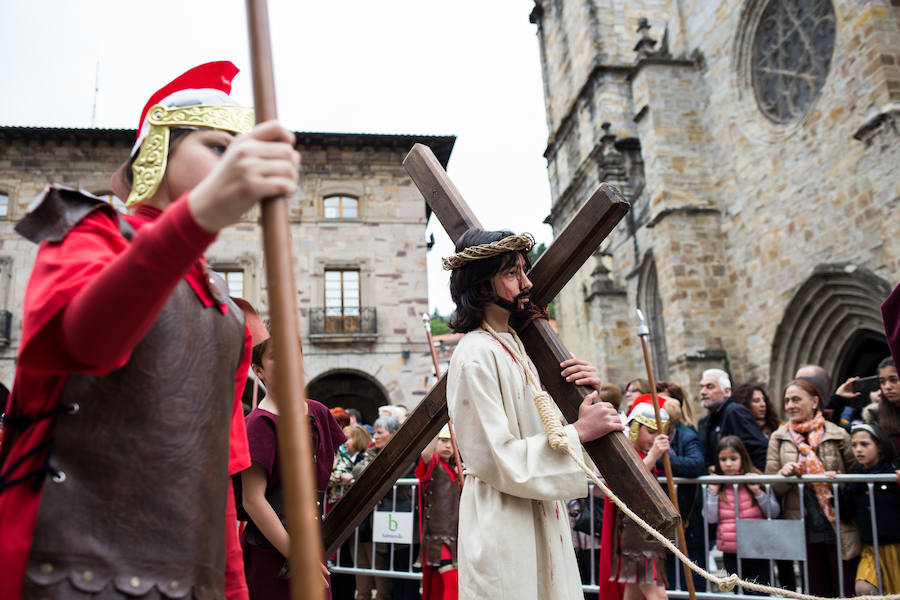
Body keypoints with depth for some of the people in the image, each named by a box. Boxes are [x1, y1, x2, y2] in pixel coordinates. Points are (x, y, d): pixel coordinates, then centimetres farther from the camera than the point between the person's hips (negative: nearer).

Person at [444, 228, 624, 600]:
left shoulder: (511, 345, 10)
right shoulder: (475, 354, -18)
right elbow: (497, 459, -21)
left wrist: (587, 393, -2)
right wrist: (578, 431, -17)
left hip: (538, 519, 9)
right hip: (502, 524, -9)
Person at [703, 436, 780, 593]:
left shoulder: (756, 481, -3)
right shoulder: (715, 485, 1)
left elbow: (774, 512, -6)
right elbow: (710, 518, -3)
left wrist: (758, 492, -18)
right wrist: (713, 492, -10)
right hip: (730, 552, 2)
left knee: (759, 592, 2)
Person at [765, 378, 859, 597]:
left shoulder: (837, 435, 0)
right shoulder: (778, 438, 6)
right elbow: (771, 486, 5)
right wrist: (783, 475, -15)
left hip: (839, 529, -2)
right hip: (804, 531, 2)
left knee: (847, 589, 3)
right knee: (818, 590, 10)